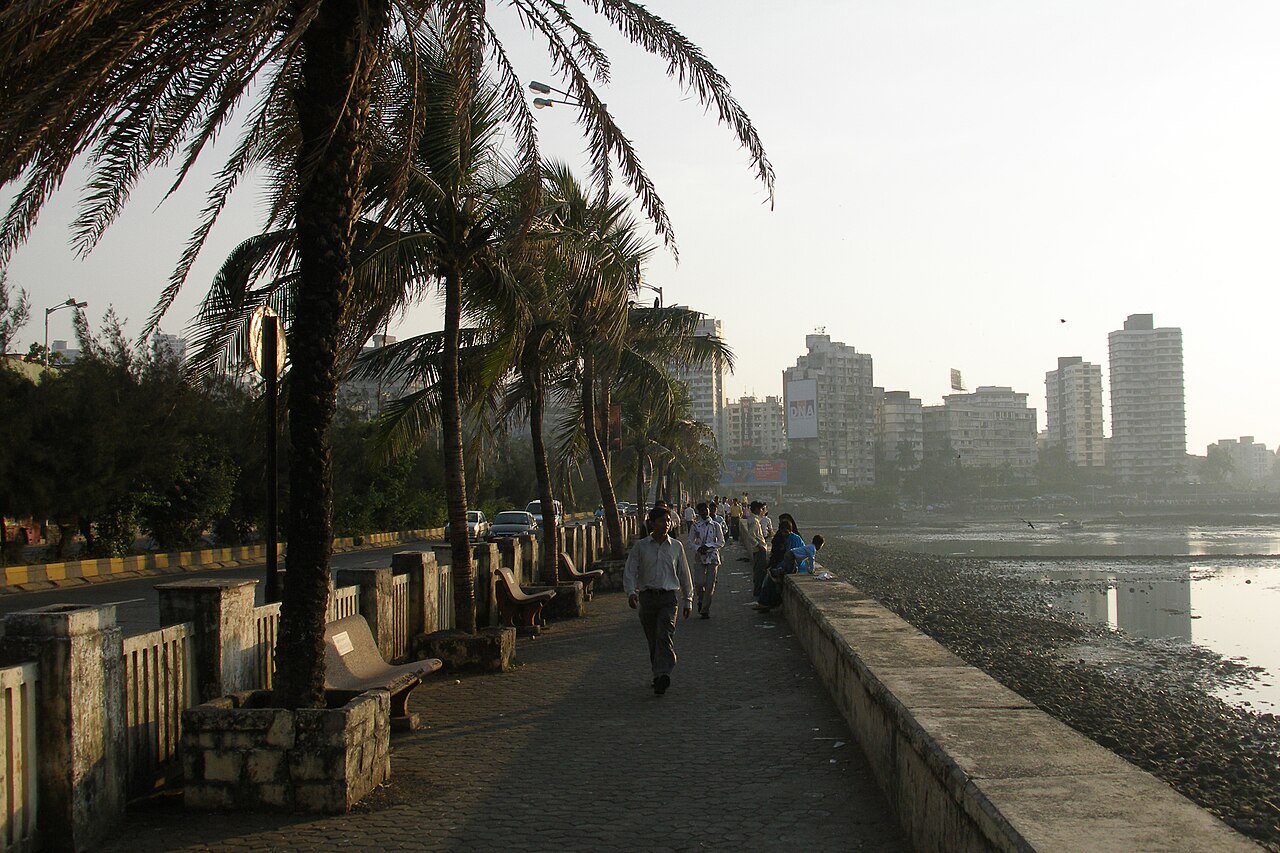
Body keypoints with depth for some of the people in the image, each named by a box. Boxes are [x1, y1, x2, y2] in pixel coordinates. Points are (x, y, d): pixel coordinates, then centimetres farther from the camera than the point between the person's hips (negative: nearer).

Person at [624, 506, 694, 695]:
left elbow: (684, 574, 14)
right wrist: (630, 592, -17)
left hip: (668, 596, -1)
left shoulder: (676, 546, 8)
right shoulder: (640, 546, 5)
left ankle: (663, 675, -25)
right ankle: (658, 674, 21)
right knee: (652, 639, 7)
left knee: (665, 635, -17)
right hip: (647, 596, 1)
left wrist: (688, 600, 14)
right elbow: (630, 571, 0)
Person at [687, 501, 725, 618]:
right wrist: (698, 548, -12)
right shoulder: (696, 525, 3)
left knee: (710, 584, -3)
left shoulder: (715, 525, 2)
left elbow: (721, 542, 1)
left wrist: (708, 546, -11)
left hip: (713, 557, 0)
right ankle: (701, 601, 23)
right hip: (700, 557, 0)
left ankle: (705, 610, 5)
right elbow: (691, 542, 7)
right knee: (699, 582, -9)